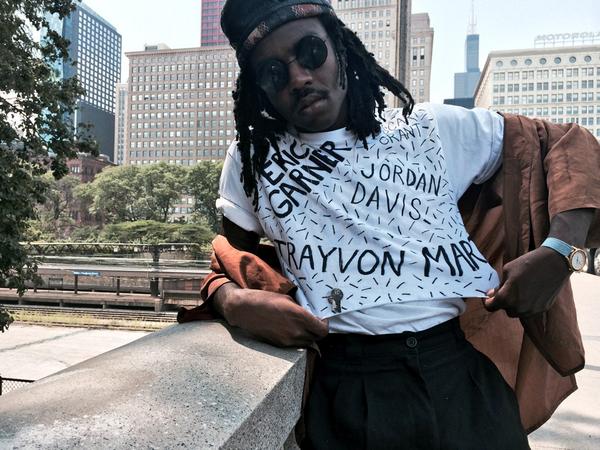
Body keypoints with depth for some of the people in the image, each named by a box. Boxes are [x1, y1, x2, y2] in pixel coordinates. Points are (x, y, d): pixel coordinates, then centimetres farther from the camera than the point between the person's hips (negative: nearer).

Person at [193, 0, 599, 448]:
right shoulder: (253, 159, 8)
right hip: (350, 390, 0)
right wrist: (235, 302, -13)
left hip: (467, 368, 1)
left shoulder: (434, 129, 5)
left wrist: (559, 251, -7)